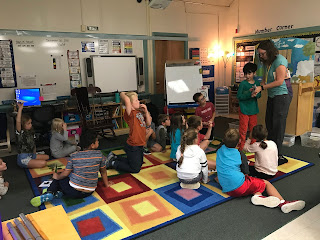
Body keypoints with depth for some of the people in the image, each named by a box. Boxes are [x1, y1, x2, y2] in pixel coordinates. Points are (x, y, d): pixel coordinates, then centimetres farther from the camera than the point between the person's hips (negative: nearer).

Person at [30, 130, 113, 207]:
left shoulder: (74, 156, -5)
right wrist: (107, 184, 20)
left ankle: (50, 193, -2)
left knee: (58, 179, 23)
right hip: (88, 193, 3)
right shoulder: (99, 155, -6)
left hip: (73, 191, -2)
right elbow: (103, 171, 5)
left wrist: (57, 176, 20)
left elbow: (66, 173, -1)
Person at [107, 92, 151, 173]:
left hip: (140, 145, 9)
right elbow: (126, 100, -38)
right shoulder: (130, 113, -21)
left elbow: (148, 124, 8)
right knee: (135, 169, 6)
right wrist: (123, 94, -16)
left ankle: (114, 157, 34)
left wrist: (146, 111, -3)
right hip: (133, 146, -9)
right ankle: (112, 163, 17)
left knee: (139, 164, 27)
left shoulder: (139, 112, 5)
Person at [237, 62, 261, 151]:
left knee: (253, 129, 14)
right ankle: (241, 147, 10)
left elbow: (259, 95, 8)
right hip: (244, 110, -4)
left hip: (253, 110, 4)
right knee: (243, 130, -1)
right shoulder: (243, 84, -8)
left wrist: (255, 94, -14)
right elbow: (239, 96, -11)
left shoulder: (257, 83, 4)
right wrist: (249, 93, -22)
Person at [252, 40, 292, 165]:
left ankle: (278, 155, 3)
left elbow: (279, 81, -18)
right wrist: (257, 88, 0)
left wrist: (262, 87, -15)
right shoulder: (266, 62, 12)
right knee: (269, 124, 11)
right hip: (271, 97, 8)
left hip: (281, 97, -8)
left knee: (278, 126, -5)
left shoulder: (280, 60, -14)